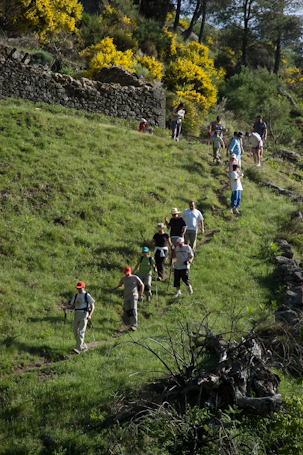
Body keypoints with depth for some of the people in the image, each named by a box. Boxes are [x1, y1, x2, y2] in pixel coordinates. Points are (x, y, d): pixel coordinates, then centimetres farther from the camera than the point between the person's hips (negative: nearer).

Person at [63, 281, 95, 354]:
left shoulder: (87, 295, -3)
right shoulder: (76, 296, 17)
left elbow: (92, 306, -5)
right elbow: (72, 306, 17)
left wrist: (90, 315, -18)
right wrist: (66, 307, -4)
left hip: (84, 315, -7)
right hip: (77, 315, 7)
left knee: (81, 332, -15)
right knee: (75, 332, 5)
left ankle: (78, 349, -21)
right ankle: (83, 346, 21)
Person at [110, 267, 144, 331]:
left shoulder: (135, 278, -5)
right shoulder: (123, 278, 7)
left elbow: (142, 285, 4)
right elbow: (120, 285, 22)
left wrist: (140, 294, 1)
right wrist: (114, 288, 4)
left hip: (134, 296, -5)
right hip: (126, 297, 5)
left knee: (133, 310, -18)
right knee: (127, 311, -2)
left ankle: (134, 325, -22)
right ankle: (132, 323, 13)